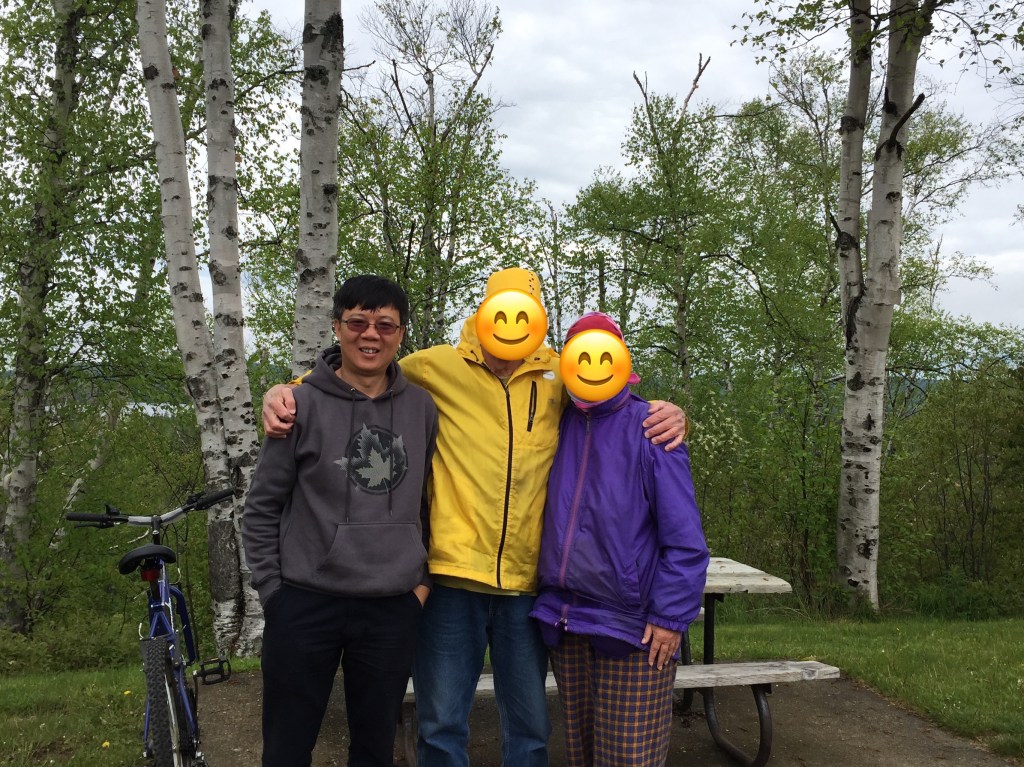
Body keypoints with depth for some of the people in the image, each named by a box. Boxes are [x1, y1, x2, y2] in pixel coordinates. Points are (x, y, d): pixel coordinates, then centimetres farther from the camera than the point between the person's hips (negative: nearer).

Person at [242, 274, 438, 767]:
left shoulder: (421, 408, 4)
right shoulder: (304, 405, -4)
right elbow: (262, 509, 1)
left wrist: (425, 579, 6)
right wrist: (272, 589, -3)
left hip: (393, 610, 2)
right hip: (305, 606, -2)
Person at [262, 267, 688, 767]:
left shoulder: (559, 377, 3)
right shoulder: (436, 367, -1)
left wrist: (667, 414, -1)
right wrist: (286, 392, -3)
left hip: (527, 580, 2)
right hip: (452, 575, -2)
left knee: (530, 726, 16)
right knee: (441, 725, 9)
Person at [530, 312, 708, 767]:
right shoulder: (561, 427, 7)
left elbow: (683, 536, -11)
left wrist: (670, 616, -14)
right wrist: (550, 601, 9)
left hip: (631, 625, -5)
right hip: (566, 625, 5)